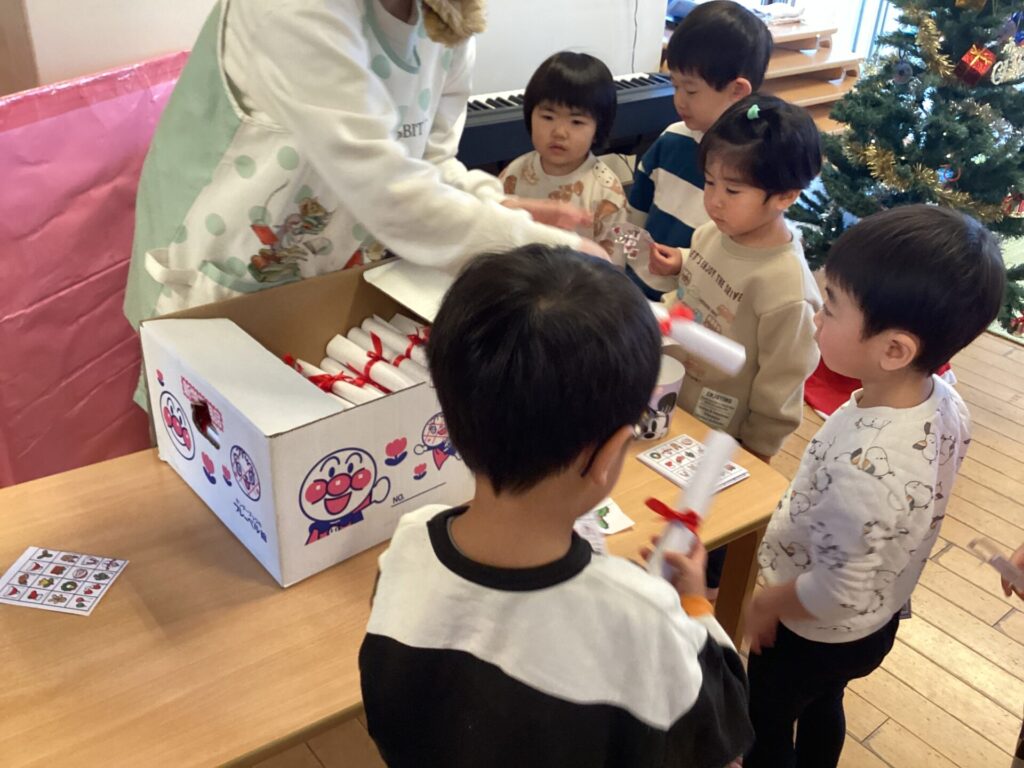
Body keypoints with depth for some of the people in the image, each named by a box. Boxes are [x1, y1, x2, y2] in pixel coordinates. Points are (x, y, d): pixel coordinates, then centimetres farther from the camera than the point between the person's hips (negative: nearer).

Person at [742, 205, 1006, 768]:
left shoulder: (864, 468, -43)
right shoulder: (946, 402, -18)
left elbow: (836, 594, -30)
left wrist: (765, 606, -14)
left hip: (817, 634, -7)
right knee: (823, 709, 33)